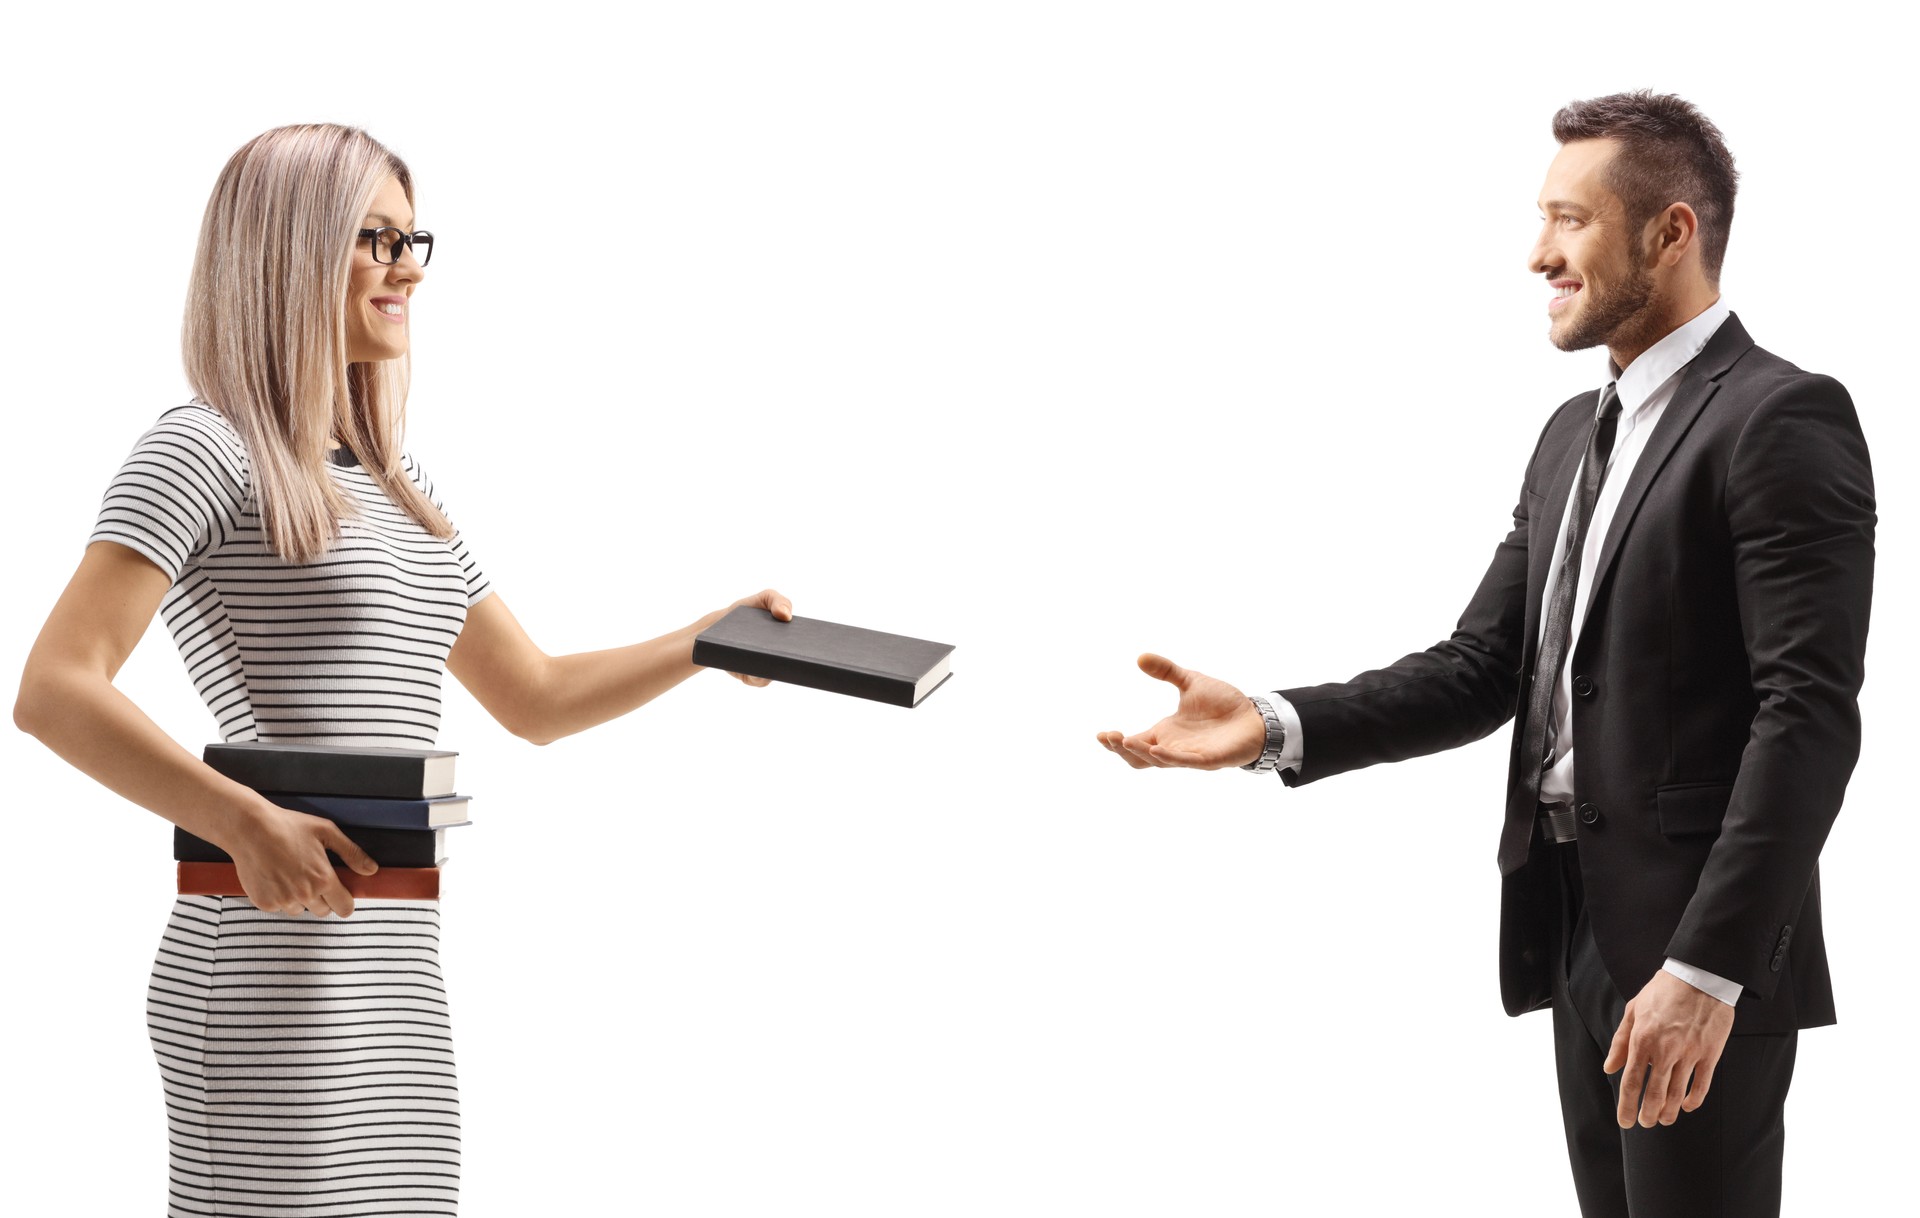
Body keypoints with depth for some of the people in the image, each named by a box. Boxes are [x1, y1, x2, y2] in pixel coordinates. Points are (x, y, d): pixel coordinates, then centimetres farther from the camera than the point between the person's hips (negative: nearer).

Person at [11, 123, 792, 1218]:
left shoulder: (395, 482, 21)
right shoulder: (204, 451, -4)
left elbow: (535, 698, 27)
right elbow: (55, 690, -15)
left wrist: (710, 639, 14)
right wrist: (246, 823, -25)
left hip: (397, 978, 8)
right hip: (276, 972, -8)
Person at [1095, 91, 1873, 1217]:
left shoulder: (1783, 419, -12)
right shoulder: (1576, 435, 17)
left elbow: (1809, 713, -19)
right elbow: (1483, 670, 11)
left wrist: (1706, 970, -24)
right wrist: (1276, 727, -4)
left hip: (1702, 952, -8)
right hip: (1578, 933, 8)